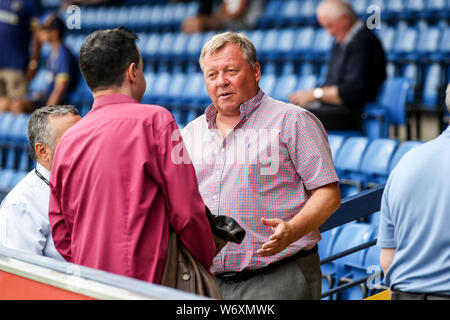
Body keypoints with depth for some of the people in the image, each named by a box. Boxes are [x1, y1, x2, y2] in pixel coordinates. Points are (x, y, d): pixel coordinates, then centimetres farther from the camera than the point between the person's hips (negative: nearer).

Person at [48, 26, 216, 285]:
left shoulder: (68, 140, 9)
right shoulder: (154, 120, -6)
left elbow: (60, 234, 13)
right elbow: (187, 211, -8)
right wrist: (207, 267, 4)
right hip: (144, 280, -6)